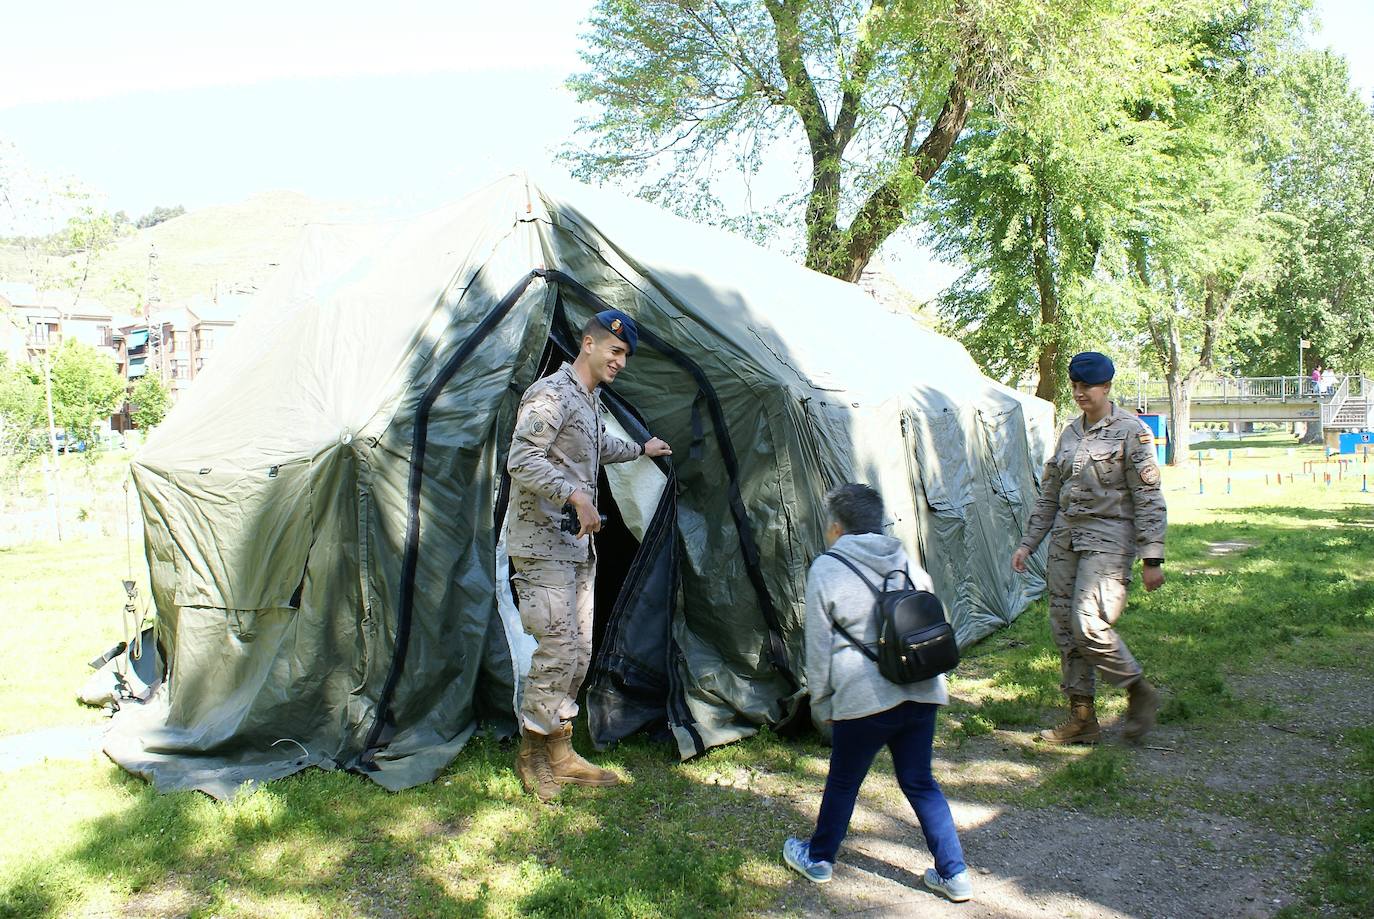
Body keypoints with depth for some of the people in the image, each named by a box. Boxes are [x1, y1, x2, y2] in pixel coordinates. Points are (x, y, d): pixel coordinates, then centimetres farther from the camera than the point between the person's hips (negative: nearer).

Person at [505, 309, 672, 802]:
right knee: (559, 649, -10)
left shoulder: (591, 401, 16)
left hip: (577, 545, 10)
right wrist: (576, 495, -29)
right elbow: (521, 460, -23)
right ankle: (533, 754, 7)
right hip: (542, 545, -9)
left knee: (578, 653, 10)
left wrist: (640, 449, 48)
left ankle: (559, 752, 21)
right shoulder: (551, 393, -13)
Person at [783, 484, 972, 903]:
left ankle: (818, 858, 32)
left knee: (842, 782, 14)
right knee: (920, 782, 17)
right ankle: (953, 873, 17)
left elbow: (818, 646, -3)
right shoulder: (907, 562, 10)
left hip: (864, 698, -5)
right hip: (922, 692, 5)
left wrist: (821, 702, 8)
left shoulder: (826, 570, -5)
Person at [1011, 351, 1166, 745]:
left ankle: (1140, 691, 7)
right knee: (1063, 626, 5)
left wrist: (1152, 558, -13)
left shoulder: (1130, 431, -6)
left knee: (1088, 624, -19)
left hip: (1108, 539, -7)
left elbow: (1149, 499, -9)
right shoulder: (1069, 434, 13)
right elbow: (1048, 496, 18)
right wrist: (1027, 544, 14)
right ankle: (1082, 720, 16)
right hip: (1065, 537, 7)